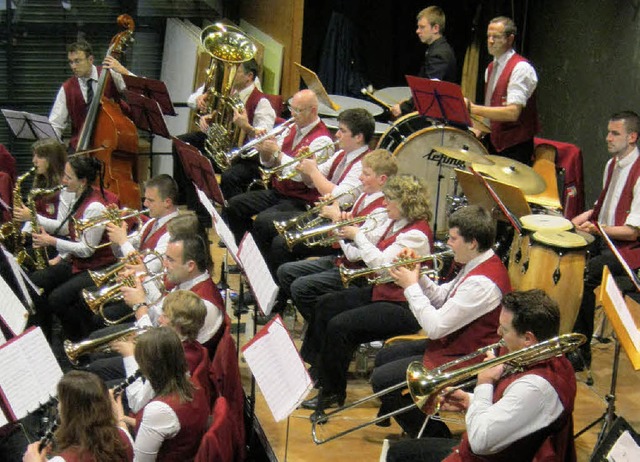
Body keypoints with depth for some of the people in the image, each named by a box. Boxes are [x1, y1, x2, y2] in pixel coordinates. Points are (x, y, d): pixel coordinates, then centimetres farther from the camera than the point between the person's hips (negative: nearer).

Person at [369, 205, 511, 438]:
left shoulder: (482, 283, -31)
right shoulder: (478, 265, 3)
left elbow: (435, 327, -28)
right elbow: (443, 298, 13)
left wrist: (411, 286, -17)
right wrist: (417, 277, -4)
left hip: (461, 359, -11)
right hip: (451, 343, 11)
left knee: (381, 379, -11)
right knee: (384, 357, 19)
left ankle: (435, 438, 0)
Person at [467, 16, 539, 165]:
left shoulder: (521, 69, -14)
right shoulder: (490, 68, 13)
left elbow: (512, 112, -25)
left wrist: (473, 109, -27)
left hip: (515, 148, -7)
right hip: (494, 144, 7)